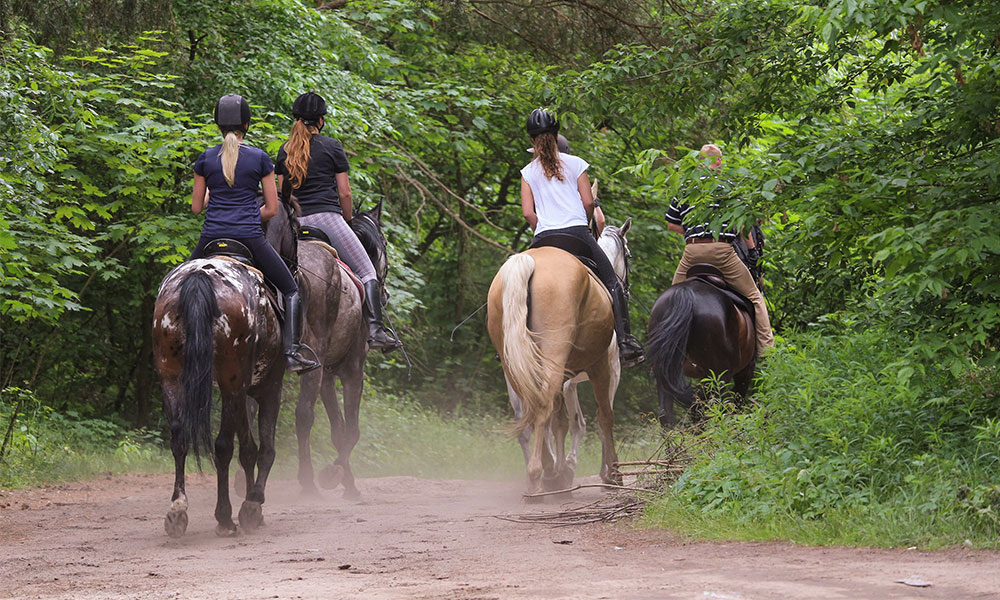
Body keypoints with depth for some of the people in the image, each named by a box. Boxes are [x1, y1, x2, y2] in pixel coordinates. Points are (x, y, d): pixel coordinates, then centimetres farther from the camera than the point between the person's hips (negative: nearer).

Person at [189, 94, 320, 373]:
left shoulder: (206, 159, 4)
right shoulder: (260, 158, 0)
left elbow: (196, 207, 9)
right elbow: (271, 208, 2)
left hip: (212, 236, 2)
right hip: (250, 237, -2)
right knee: (291, 290, 10)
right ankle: (292, 352, -7)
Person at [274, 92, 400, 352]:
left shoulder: (285, 150, 14)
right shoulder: (332, 146, 1)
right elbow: (345, 193, 1)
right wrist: (348, 221, 16)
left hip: (296, 223, 5)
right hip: (327, 217, -5)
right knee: (366, 272, -5)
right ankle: (375, 329, -22)